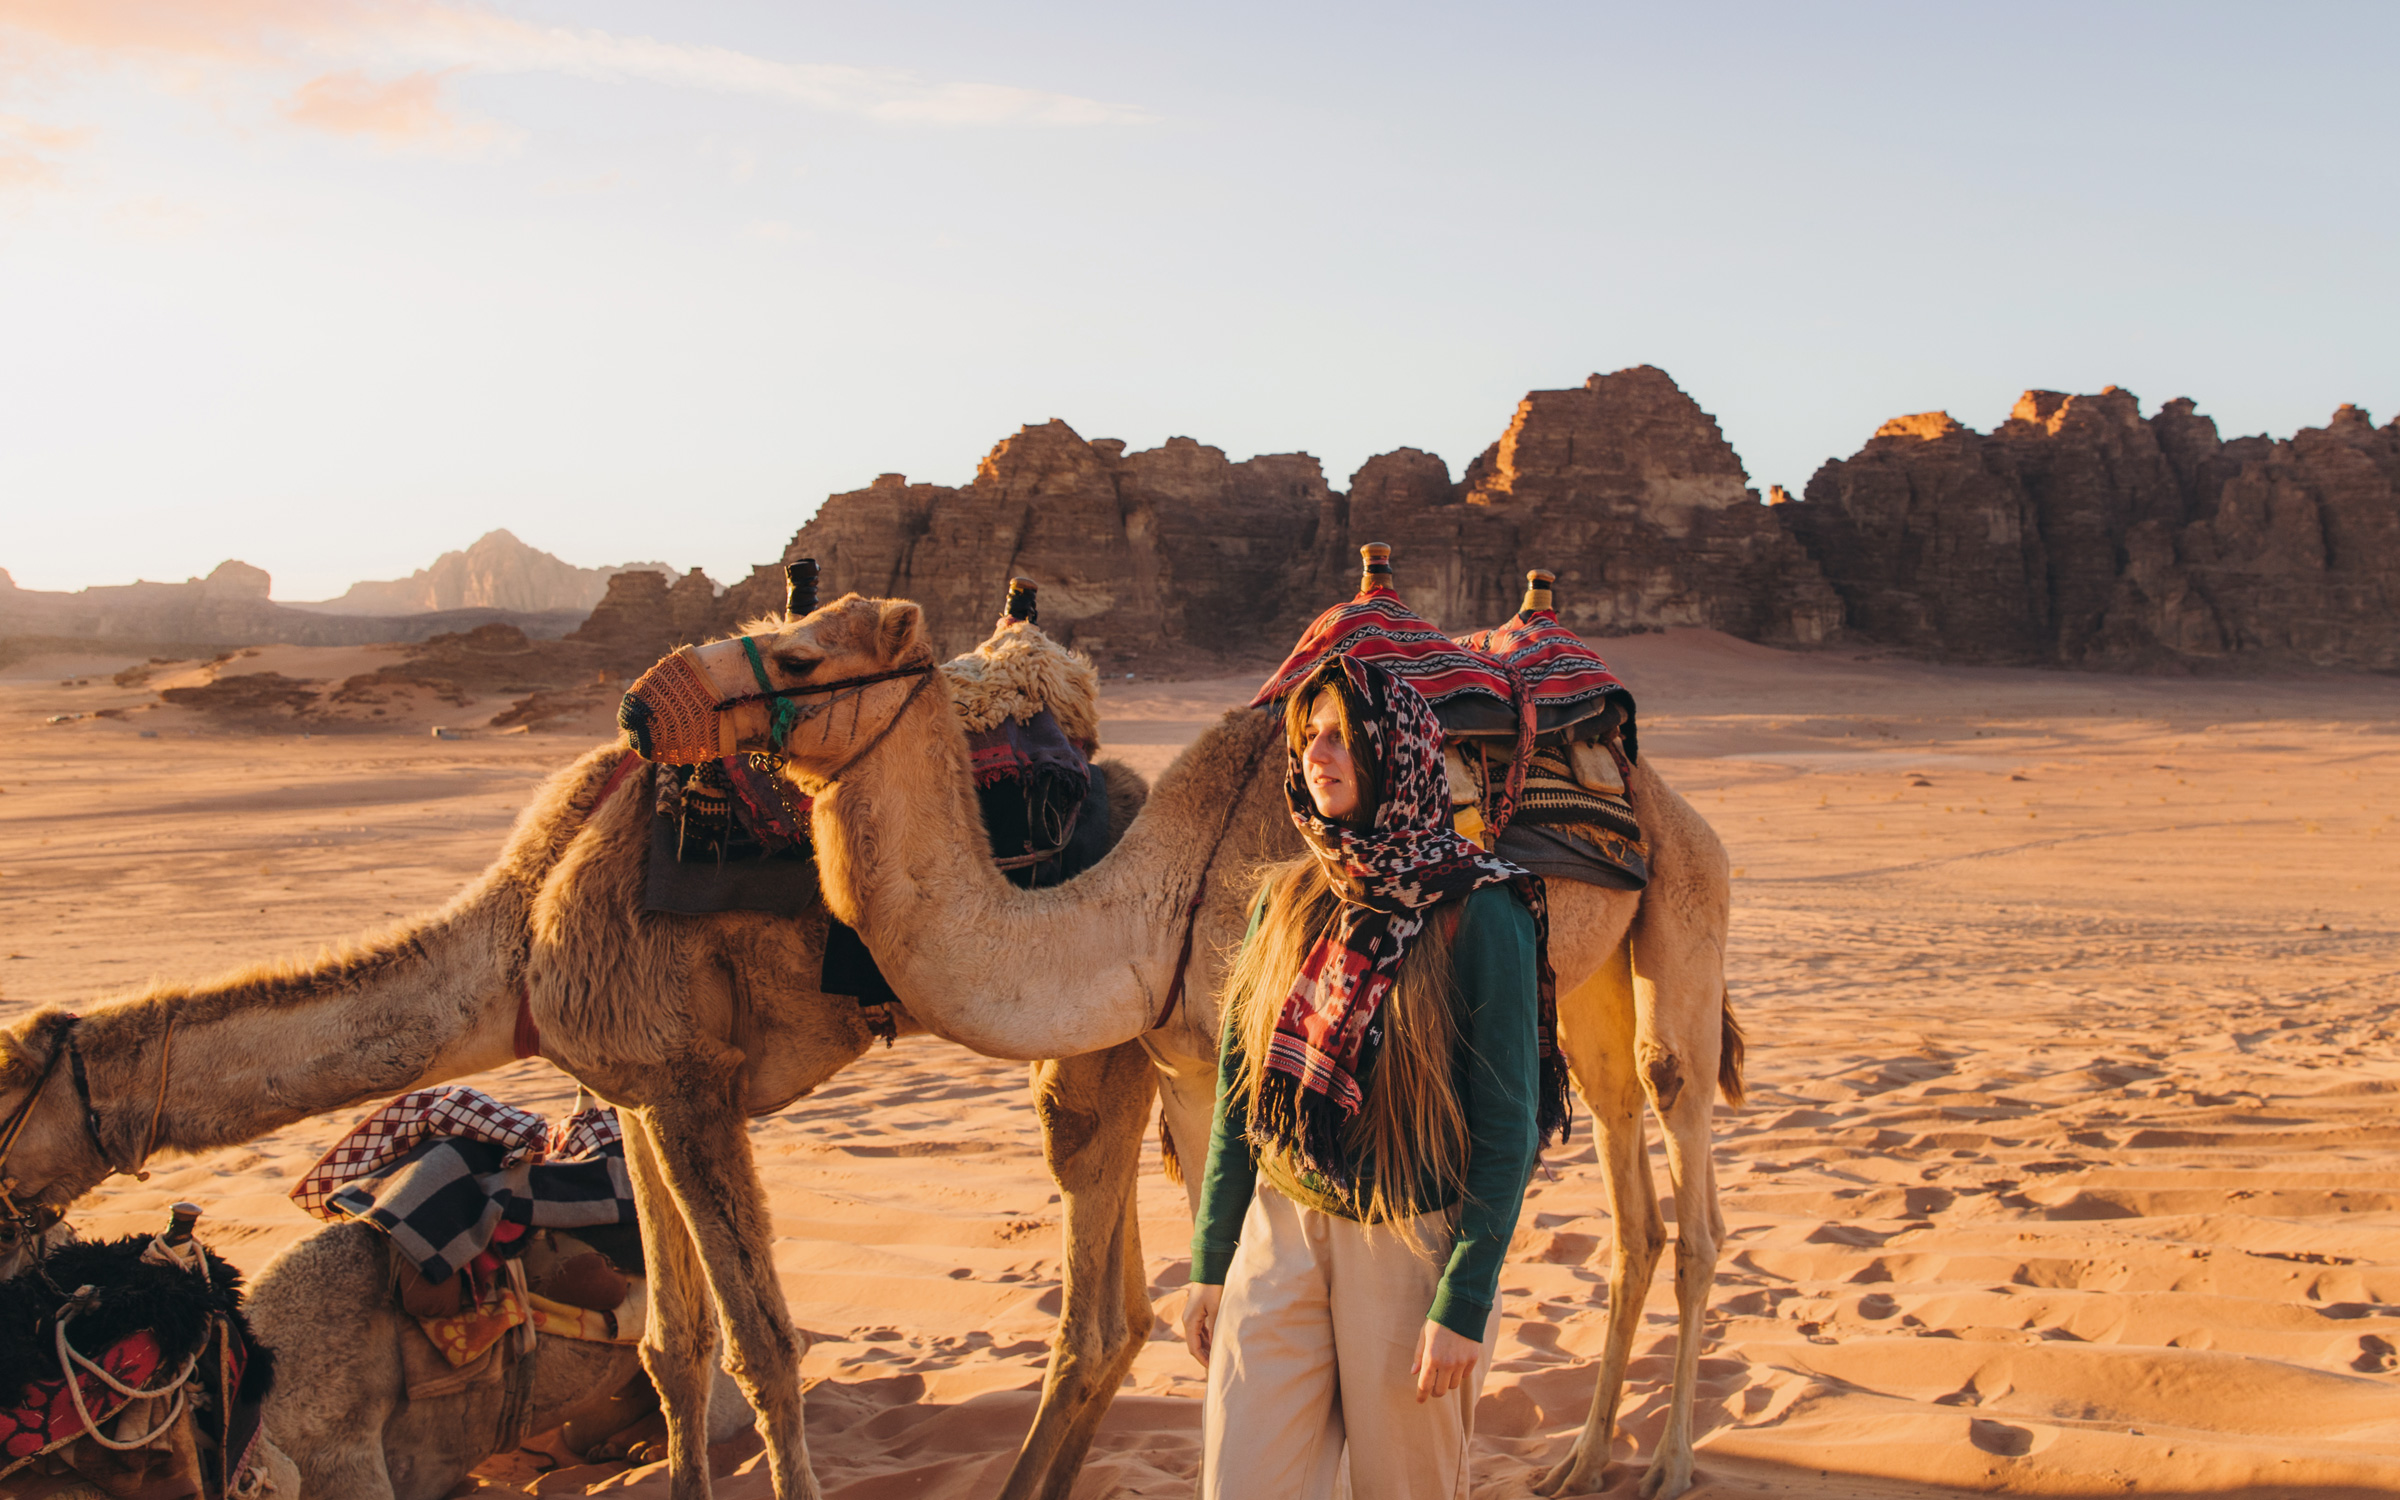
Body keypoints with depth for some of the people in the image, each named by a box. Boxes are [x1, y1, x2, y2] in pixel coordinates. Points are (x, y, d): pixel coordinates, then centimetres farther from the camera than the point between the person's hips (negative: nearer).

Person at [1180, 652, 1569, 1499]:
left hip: (1412, 1241, -4)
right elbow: (1240, 1092, 10)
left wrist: (1464, 1304, -14)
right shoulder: (1288, 902, 4)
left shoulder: (1478, 916, -10)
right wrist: (1211, 1262, 8)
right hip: (1282, 1231, 4)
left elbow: (1507, 1128, -10)